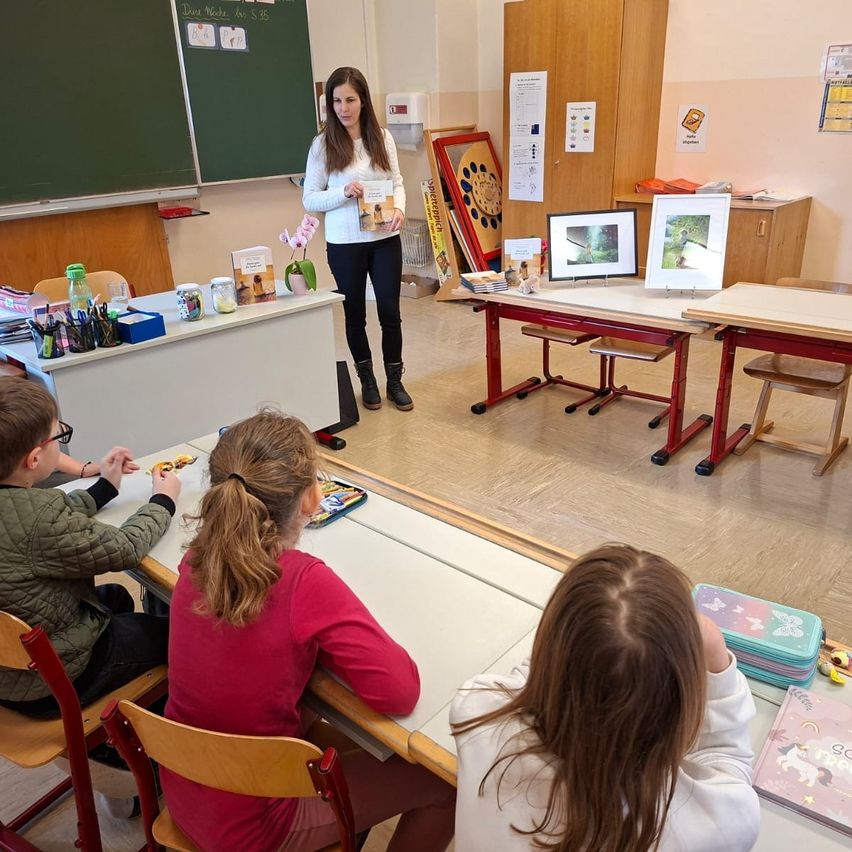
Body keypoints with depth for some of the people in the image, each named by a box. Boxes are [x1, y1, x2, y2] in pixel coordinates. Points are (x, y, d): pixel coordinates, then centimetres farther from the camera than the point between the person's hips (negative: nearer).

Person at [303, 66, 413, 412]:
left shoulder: (382, 137, 2)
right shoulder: (323, 144, -5)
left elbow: (397, 182, 8)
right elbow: (309, 199, -4)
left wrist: (399, 208, -13)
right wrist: (343, 193, -20)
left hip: (385, 240, 2)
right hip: (344, 244, -1)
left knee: (389, 312, 6)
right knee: (355, 315, 11)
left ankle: (395, 381, 23)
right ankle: (367, 381, 29)